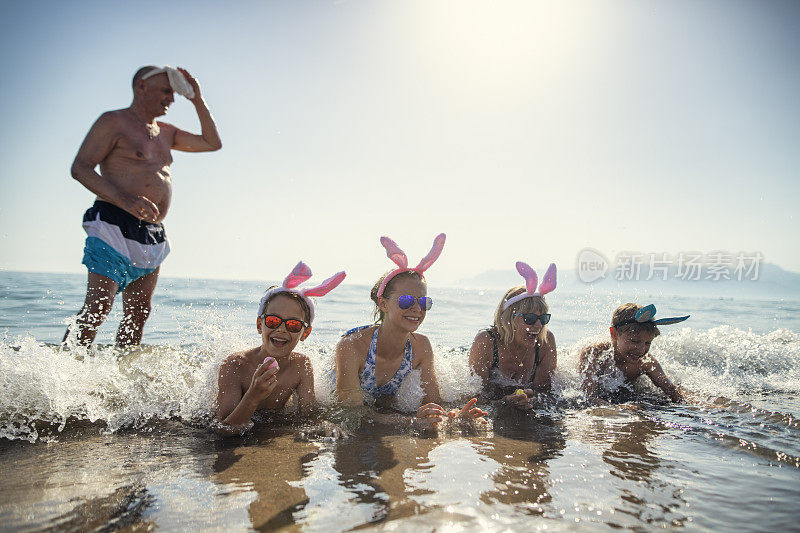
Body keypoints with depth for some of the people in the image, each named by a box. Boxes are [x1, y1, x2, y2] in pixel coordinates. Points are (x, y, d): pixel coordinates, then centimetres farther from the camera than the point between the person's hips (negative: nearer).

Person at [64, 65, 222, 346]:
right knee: (97, 307, -17)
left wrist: (197, 100, 15)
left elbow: (212, 143, 24)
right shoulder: (113, 122, 0)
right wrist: (124, 199, -25)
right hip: (115, 226, -7)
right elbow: (80, 167, -9)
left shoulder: (165, 132, 22)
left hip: (152, 237, 7)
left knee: (138, 314, 7)